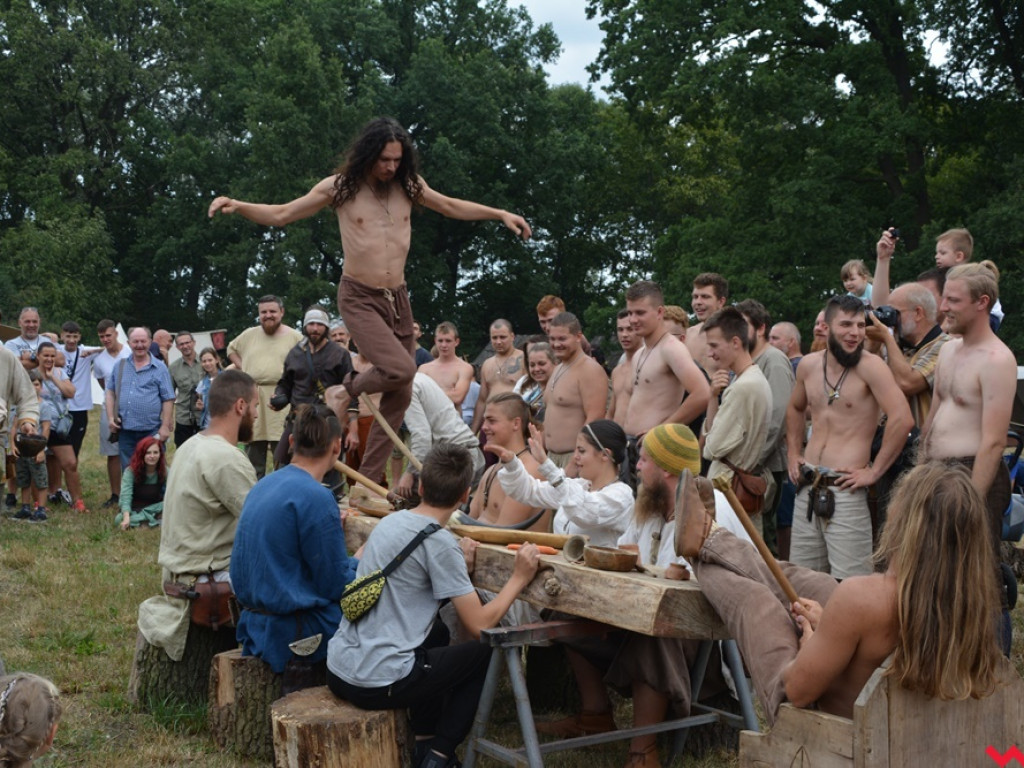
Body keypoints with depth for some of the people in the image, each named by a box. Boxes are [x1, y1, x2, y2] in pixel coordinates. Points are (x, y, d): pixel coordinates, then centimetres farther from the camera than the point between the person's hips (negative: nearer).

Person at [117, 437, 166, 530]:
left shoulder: (165, 471, -8)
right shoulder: (130, 471, -15)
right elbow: (125, 496, -24)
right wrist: (126, 518, -39)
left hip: (155, 508, 2)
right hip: (134, 510, -1)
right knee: (120, 519, -35)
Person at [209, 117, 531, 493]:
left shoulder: (409, 185, 4)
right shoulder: (340, 187, -6)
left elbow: (451, 207, 21)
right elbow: (280, 214, -1)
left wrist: (500, 214, 16)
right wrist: (237, 206, -16)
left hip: (398, 298, 5)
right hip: (359, 298, -5)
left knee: (401, 393, 4)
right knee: (400, 369, -26)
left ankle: (368, 480, 14)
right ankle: (349, 390, 8)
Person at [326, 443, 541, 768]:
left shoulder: (391, 521, 7)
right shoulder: (439, 543, -15)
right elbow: (479, 626, -14)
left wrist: (460, 567, 16)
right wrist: (519, 579, -6)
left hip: (338, 670, 8)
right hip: (377, 685, -8)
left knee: (437, 630, 31)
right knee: (484, 652, 13)